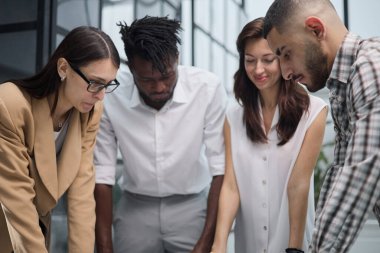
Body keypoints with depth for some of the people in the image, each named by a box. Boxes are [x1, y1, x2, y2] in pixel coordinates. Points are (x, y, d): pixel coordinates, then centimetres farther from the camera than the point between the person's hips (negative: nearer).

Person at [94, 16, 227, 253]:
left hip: (192, 205, 0)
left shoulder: (208, 88, -21)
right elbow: (102, 175, -12)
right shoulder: (110, 96, -19)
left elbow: (221, 168, -16)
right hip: (135, 209, 1)